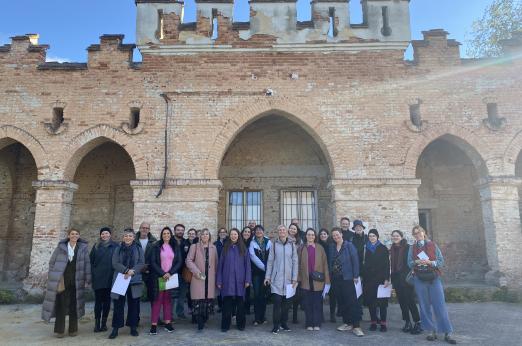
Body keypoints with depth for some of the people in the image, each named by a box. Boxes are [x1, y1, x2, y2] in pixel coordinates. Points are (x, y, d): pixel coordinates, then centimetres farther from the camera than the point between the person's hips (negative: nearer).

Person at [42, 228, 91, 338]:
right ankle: (59, 330, 12)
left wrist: (87, 279, -3)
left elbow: (87, 264, 1)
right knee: (61, 305, 1)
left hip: (76, 281, 0)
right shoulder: (61, 247, 2)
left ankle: (73, 329, 18)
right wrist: (52, 278, 0)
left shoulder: (83, 247, 2)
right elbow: (52, 262, 6)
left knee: (74, 305, 7)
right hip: (62, 280, 0)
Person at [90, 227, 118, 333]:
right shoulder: (96, 246, 7)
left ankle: (104, 323, 17)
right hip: (98, 278, 0)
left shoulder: (115, 246, 3)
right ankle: (97, 323, 9)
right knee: (98, 300, 1)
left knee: (107, 300, 7)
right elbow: (91, 261, 6)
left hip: (110, 278, 0)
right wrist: (92, 274, -2)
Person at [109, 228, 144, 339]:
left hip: (135, 281, 0)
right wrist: (126, 270, -18)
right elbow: (115, 263, -3)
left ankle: (133, 327, 16)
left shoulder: (139, 249, 7)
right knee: (118, 304, 1)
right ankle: (115, 328, 10)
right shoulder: (118, 249, 8)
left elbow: (141, 263, -1)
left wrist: (132, 272, -18)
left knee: (133, 304, 5)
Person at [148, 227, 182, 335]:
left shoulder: (175, 247, 7)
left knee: (168, 299, 4)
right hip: (158, 277, -2)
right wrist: (162, 273, -13)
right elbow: (153, 262, -4)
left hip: (171, 277, 2)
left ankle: (168, 322, 9)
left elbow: (179, 262, 3)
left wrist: (170, 273, -10)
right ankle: (154, 324, 1)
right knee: (157, 300, -3)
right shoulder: (156, 246, 1)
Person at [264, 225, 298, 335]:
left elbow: (295, 262, 4)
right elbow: (270, 261, 4)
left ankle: (284, 323, 22)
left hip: (288, 278, 2)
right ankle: (276, 325, 5)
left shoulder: (292, 245, 4)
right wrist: (267, 276, 2)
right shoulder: (274, 244, 1)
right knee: (277, 302, -6)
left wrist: (295, 278, 0)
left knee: (286, 302, 7)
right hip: (276, 278, -1)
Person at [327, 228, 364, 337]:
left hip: (347, 278, -5)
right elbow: (330, 261, 11)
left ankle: (356, 326, -2)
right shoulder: (331, 247, 8)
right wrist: (330, 275, 5)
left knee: (352, 301, -6)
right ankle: (347, 323, 21)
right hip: (335, 278, 5)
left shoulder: (349, 246, -5)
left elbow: (355, 260, -7)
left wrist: (356, 275, -10)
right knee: (341, 301, 10)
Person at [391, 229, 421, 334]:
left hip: (405, 278, -6)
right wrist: (392, 278, 12)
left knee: (410, 300, -6)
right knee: (402, 301, 9)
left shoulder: (407, 247, -5)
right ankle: (407, 323, 17)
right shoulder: (392, 249, 12)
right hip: (396, 278, 6)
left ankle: (417, 323, 3)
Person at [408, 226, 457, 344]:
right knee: (425, 306, 4)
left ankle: (447, 333, 1)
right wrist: (416, 262, -16)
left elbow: (441, 261, 0)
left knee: (440, 305, -4)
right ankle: (431, 331, 14)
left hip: (434, 278, -2)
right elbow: (409, 263, 4)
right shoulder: (412, 248, 8)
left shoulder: (433, 245, 4)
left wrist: (430, 262, -17)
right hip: (419, 279, 2)